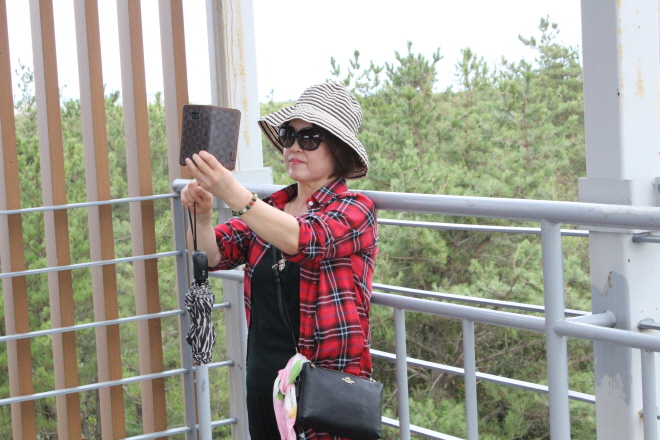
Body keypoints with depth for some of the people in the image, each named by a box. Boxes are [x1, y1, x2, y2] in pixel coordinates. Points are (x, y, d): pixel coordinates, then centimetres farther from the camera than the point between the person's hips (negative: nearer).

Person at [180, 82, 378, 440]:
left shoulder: (355, 209, -7)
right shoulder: (269, 208, 10)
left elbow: (302, 240, -27)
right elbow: (213, 255, -1)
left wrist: (234, 195, -37)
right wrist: (202, 215, -21)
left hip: (328, 388, -5)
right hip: (264, 382, 5)